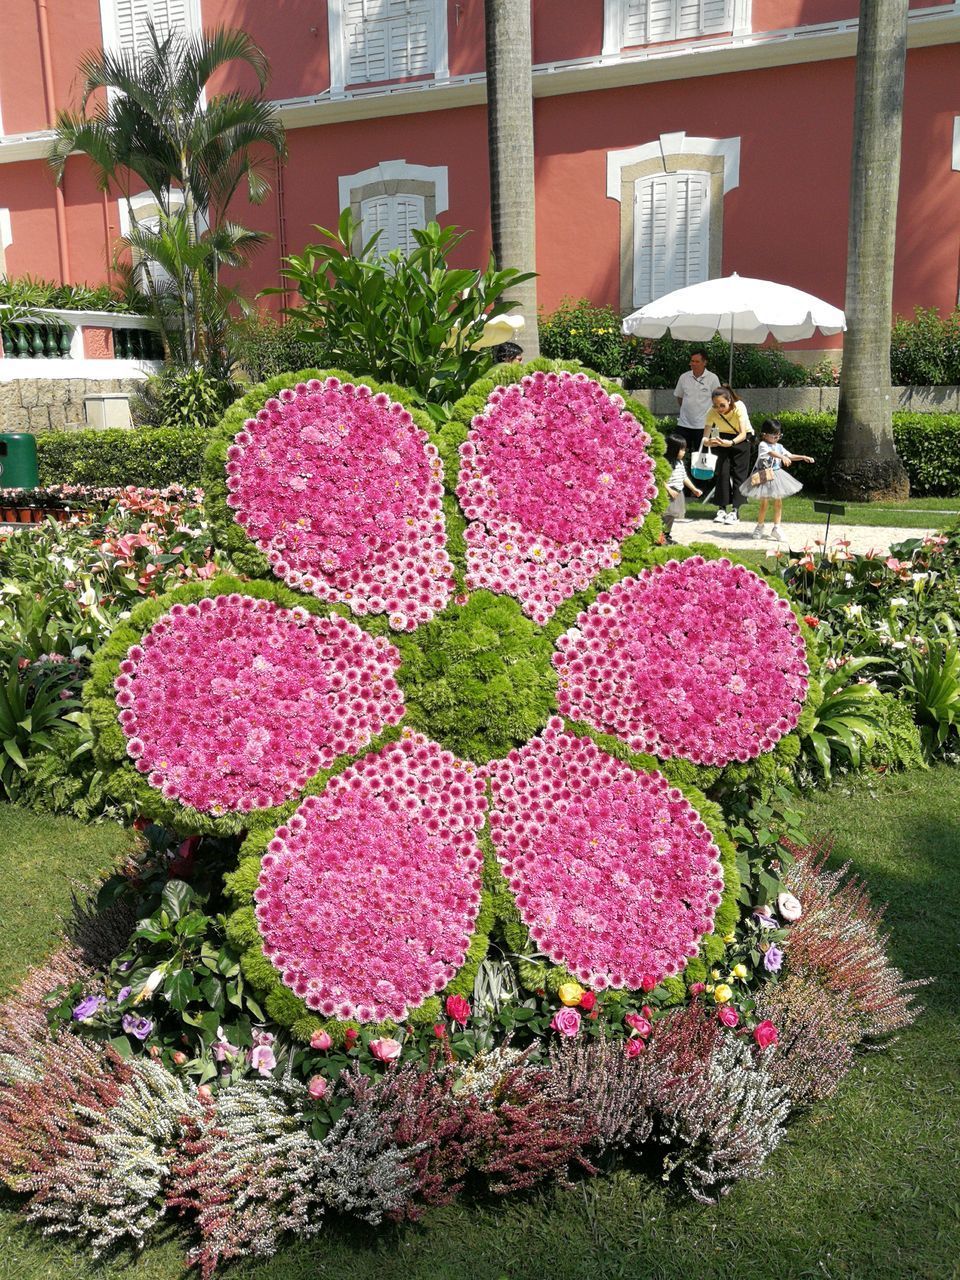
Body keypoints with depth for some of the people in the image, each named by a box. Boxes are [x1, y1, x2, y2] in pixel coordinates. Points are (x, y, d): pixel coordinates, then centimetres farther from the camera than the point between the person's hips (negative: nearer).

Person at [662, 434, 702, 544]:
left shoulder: (680, 462, 13)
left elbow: (685, 477, 22)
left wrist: (694, 489, 20)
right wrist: (669, 490, -24)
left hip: (678, 493, 9)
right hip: (669, 494, -9)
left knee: (672, 515, 13)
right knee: (668, 514, -11)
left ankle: (667, 535, 22)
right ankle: (662, 537, -6)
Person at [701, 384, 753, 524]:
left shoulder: (739, 407, -32)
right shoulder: (712, 412, -25)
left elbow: (743, 434, -37)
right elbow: (705, 437, -27)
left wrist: (731, 443, -56)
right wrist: (708, 442, -50)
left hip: (741, 438, -2)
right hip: (724, 438, 2)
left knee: (739, 472, -10)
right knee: (722, 471, -8)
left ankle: (735, 510, -9)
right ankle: (721, 509, -2)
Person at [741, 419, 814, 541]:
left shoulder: (779, 446, 8)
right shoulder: (763, 445, -13)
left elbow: (790, 456, 11)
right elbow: (771, 453, -32)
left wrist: (803, 457, -3)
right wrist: (783, 457, -49)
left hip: (777, 476, 6)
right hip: (764, 477, -6)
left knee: (778, 503, 4)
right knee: (764, 503, 1)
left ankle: (776, 528, 11)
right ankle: (760, 527, 17)